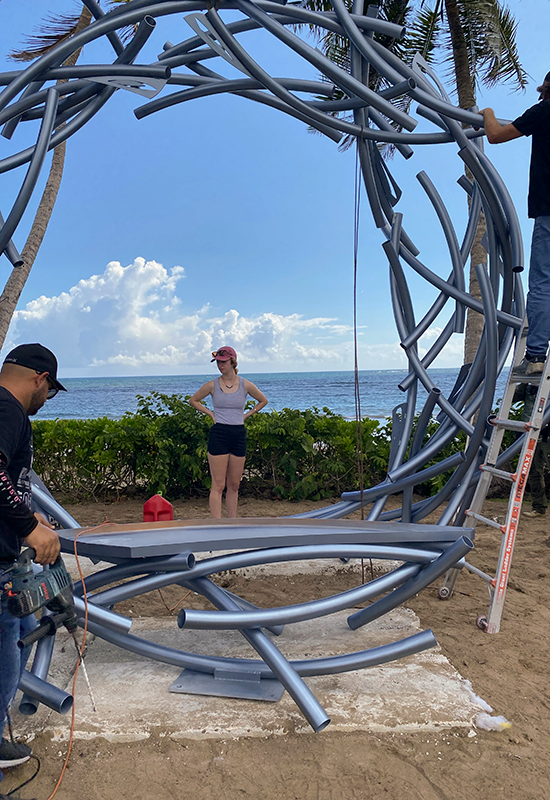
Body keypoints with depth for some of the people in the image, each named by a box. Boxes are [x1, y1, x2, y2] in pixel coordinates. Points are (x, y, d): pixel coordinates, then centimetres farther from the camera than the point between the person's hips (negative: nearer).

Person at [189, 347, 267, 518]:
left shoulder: (245, 385, 2)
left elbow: (263, 401, 18)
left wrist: (246, 415, 8)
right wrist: (210, 413, 4)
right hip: (218, 435, -2)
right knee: (218, 485, -5)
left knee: (234, 485, 9)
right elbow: (193, 400, 15)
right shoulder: (212, 385, -1)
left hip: (239, 435, 2)